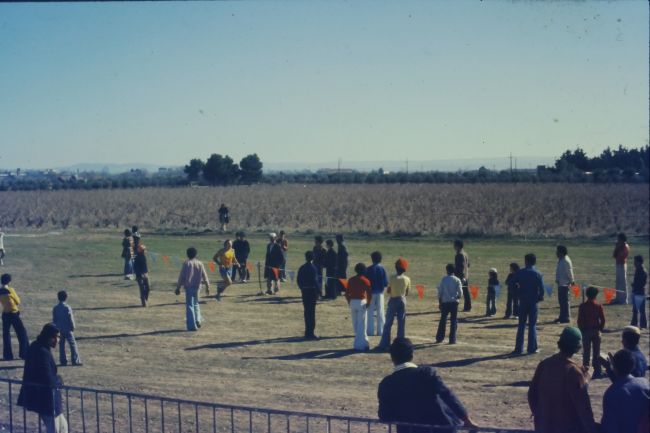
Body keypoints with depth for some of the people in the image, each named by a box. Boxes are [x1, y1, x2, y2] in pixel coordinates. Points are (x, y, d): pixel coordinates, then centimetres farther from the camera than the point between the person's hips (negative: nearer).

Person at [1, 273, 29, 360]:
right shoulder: (10, 290, -13)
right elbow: (18, 301, -3)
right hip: (13, 313, -4)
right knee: (22, 333, 4)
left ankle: (7, 355, 9)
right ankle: (24, 353, 2)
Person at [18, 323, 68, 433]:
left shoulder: (36, 347, 6)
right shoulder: (43, 352, -24)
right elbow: (49, 380, -26)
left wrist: (56, 379, 3)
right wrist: (59, 381, -6)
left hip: (39, 395, 10)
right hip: (45, 398, -10)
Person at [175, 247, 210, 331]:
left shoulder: (186, 263, -6)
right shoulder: (200, 264, 4)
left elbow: (181, 276, -6)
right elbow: (204, 276, 8)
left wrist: (178, 287, 0)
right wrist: (207, 286, 19)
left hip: (188, 286, -4)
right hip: (197, 286, 4)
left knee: (189, 305, -2)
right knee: (195, 303, 23)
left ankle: (192, 325, -6)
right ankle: (197, 320, 10)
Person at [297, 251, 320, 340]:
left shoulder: (301, 268, 6)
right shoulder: (313, 268, -12)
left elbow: (298, 280, 8)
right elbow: (315, 281, -16)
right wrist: (318, 292, -10)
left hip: (304, 292, 6)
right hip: (312, 291, -6)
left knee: (307, 311, 14)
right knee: (312, 312, -2)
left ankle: (308, 332, 22)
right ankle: (310, 333, -2)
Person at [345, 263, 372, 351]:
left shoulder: (351, 280, 6)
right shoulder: (365, 281, -6)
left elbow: (347, 293, 6)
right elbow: (369, 294, -12)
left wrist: (350, 302, 14)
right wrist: (368, 303, 0)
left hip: (352, 302, 4)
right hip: (362, 302, -4)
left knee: (355, 324, 14)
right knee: (361, 325, 1)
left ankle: (364, 342, 21)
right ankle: (360, 344, -1)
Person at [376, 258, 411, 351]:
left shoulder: (392, 278, -10)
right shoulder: (407, 279, -2)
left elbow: (388, 291, -4)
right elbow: (407, 293, 4)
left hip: (393, 301, -2)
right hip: (402, 301, 2)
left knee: (388, 324, 2)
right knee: (401, 324, 7)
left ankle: (384, 344, 0)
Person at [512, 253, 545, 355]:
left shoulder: (520, 273, -2)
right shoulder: (538, 274, -6)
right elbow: (542, 289, -12)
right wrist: (539, 297, 6)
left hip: (523, 301, 1)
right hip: (533, 302, -1)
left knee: (521, 325, 8)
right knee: (532, 325, 6)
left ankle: (519, 348, 7)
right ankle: (532, 348, 4)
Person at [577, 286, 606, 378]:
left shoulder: (582, 306, -6)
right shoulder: (598, 306, -5)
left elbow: (579, 320, -7)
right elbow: (603, 319, -6)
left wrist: (581, 329, 5)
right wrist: (600, 328, 8)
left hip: (585, 331, 0)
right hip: (596, 331, 1)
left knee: (586, 351, 6)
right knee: (596, 352, 7)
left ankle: (585, 369, 2)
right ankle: (597, 371, 8)